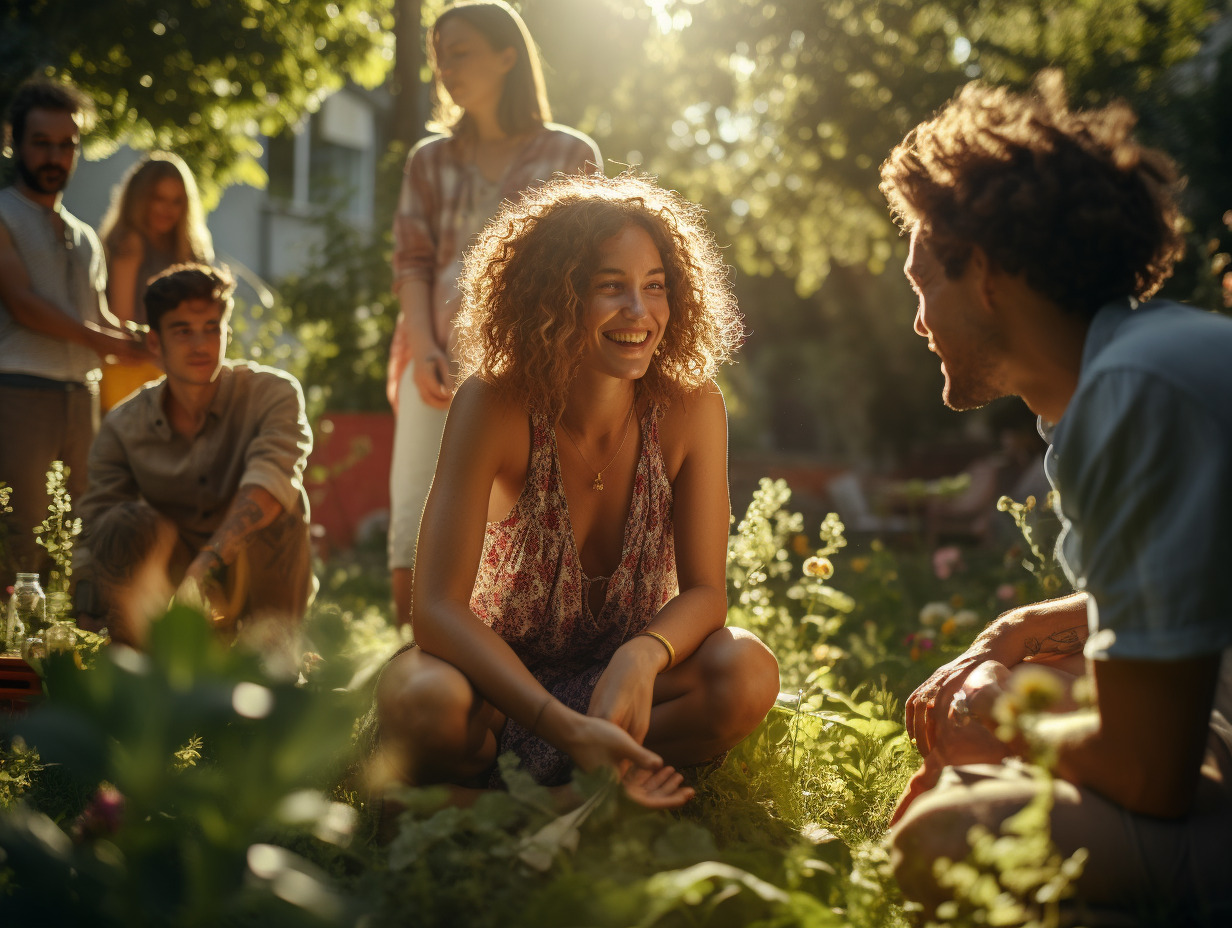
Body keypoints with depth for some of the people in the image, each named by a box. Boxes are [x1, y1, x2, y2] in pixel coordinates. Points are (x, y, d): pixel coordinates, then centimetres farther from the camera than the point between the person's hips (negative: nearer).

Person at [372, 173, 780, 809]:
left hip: (622, 677, 3)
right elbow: (437, 607, -26)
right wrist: (566, 727, -41)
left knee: (748, 672, -29)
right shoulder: (494, 407, -20)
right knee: (422, 697, -38)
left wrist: (643, 655, -37)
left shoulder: (691, 408, -13)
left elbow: (705, 591, -11)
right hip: (500, 675, -3)